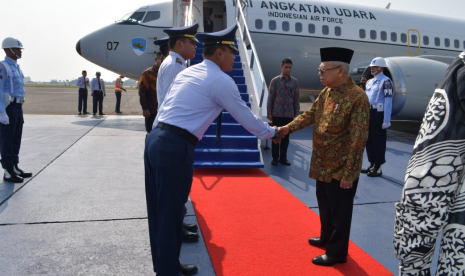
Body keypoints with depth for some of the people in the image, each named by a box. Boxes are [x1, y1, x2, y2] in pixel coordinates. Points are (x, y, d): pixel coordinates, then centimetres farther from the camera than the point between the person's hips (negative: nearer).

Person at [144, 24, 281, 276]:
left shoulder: (186, 72, 19)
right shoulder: (221, 81, -5)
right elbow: (246, 118, 2)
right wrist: (272, 133, 17)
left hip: (155, 140, 9)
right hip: (175, 148, -8)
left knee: (158, 210, 18)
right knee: (170, 214, 5)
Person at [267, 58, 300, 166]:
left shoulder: (295, 81, 5)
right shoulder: (275, 80, -3)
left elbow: (296, 98, 8)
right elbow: (270, 97, -2)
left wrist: (296, 112, 6)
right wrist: (269, 112, -5)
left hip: (289, 114, 2)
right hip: (277, 113, -2)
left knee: (286, 137, 10)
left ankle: (283, 157, 21)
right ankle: (275, 158, 15)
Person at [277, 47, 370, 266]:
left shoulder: (357, 98, -22)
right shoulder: (326, 92, 5)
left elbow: (358, 139, -22)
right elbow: (311, 114, 10)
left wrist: (349, 173, -21)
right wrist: (289, 127, -7)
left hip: (341, 170, -8)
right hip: (322, 165, 8)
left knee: (339, 211, 8)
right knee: (324, 205, 23)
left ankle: (337, 252, 25)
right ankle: (327, 238, 44)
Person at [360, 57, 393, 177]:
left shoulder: (385, 81, -10)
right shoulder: (370, 82, 16)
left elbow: (388, 101, -16)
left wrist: (386, 120, -20)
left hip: (378, 114, -8)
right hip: (368, 113, 8)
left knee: (378, 140, -1)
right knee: (369, 139, 13)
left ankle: (378, 168, 7)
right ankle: (372, 165, 25)